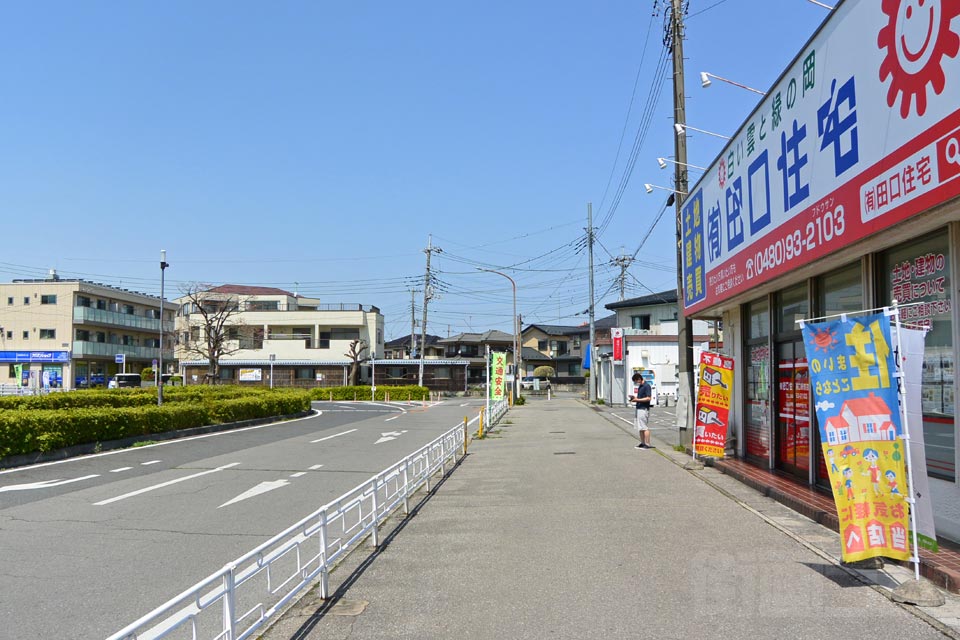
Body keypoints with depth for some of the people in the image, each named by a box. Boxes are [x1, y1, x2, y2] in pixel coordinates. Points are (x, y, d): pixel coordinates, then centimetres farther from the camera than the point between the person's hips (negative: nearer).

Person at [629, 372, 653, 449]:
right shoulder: (639, 386, 17)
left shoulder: (646, 386, -12)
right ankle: (642, 442, 18)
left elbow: (648, 398, -19)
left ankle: (647, 444, -4)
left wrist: (637, 399, -18)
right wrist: (634, 398, 7)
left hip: (643, 409, -10)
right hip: (638, 408, 10)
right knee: (639, 428, 11)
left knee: (644, 427, -8)